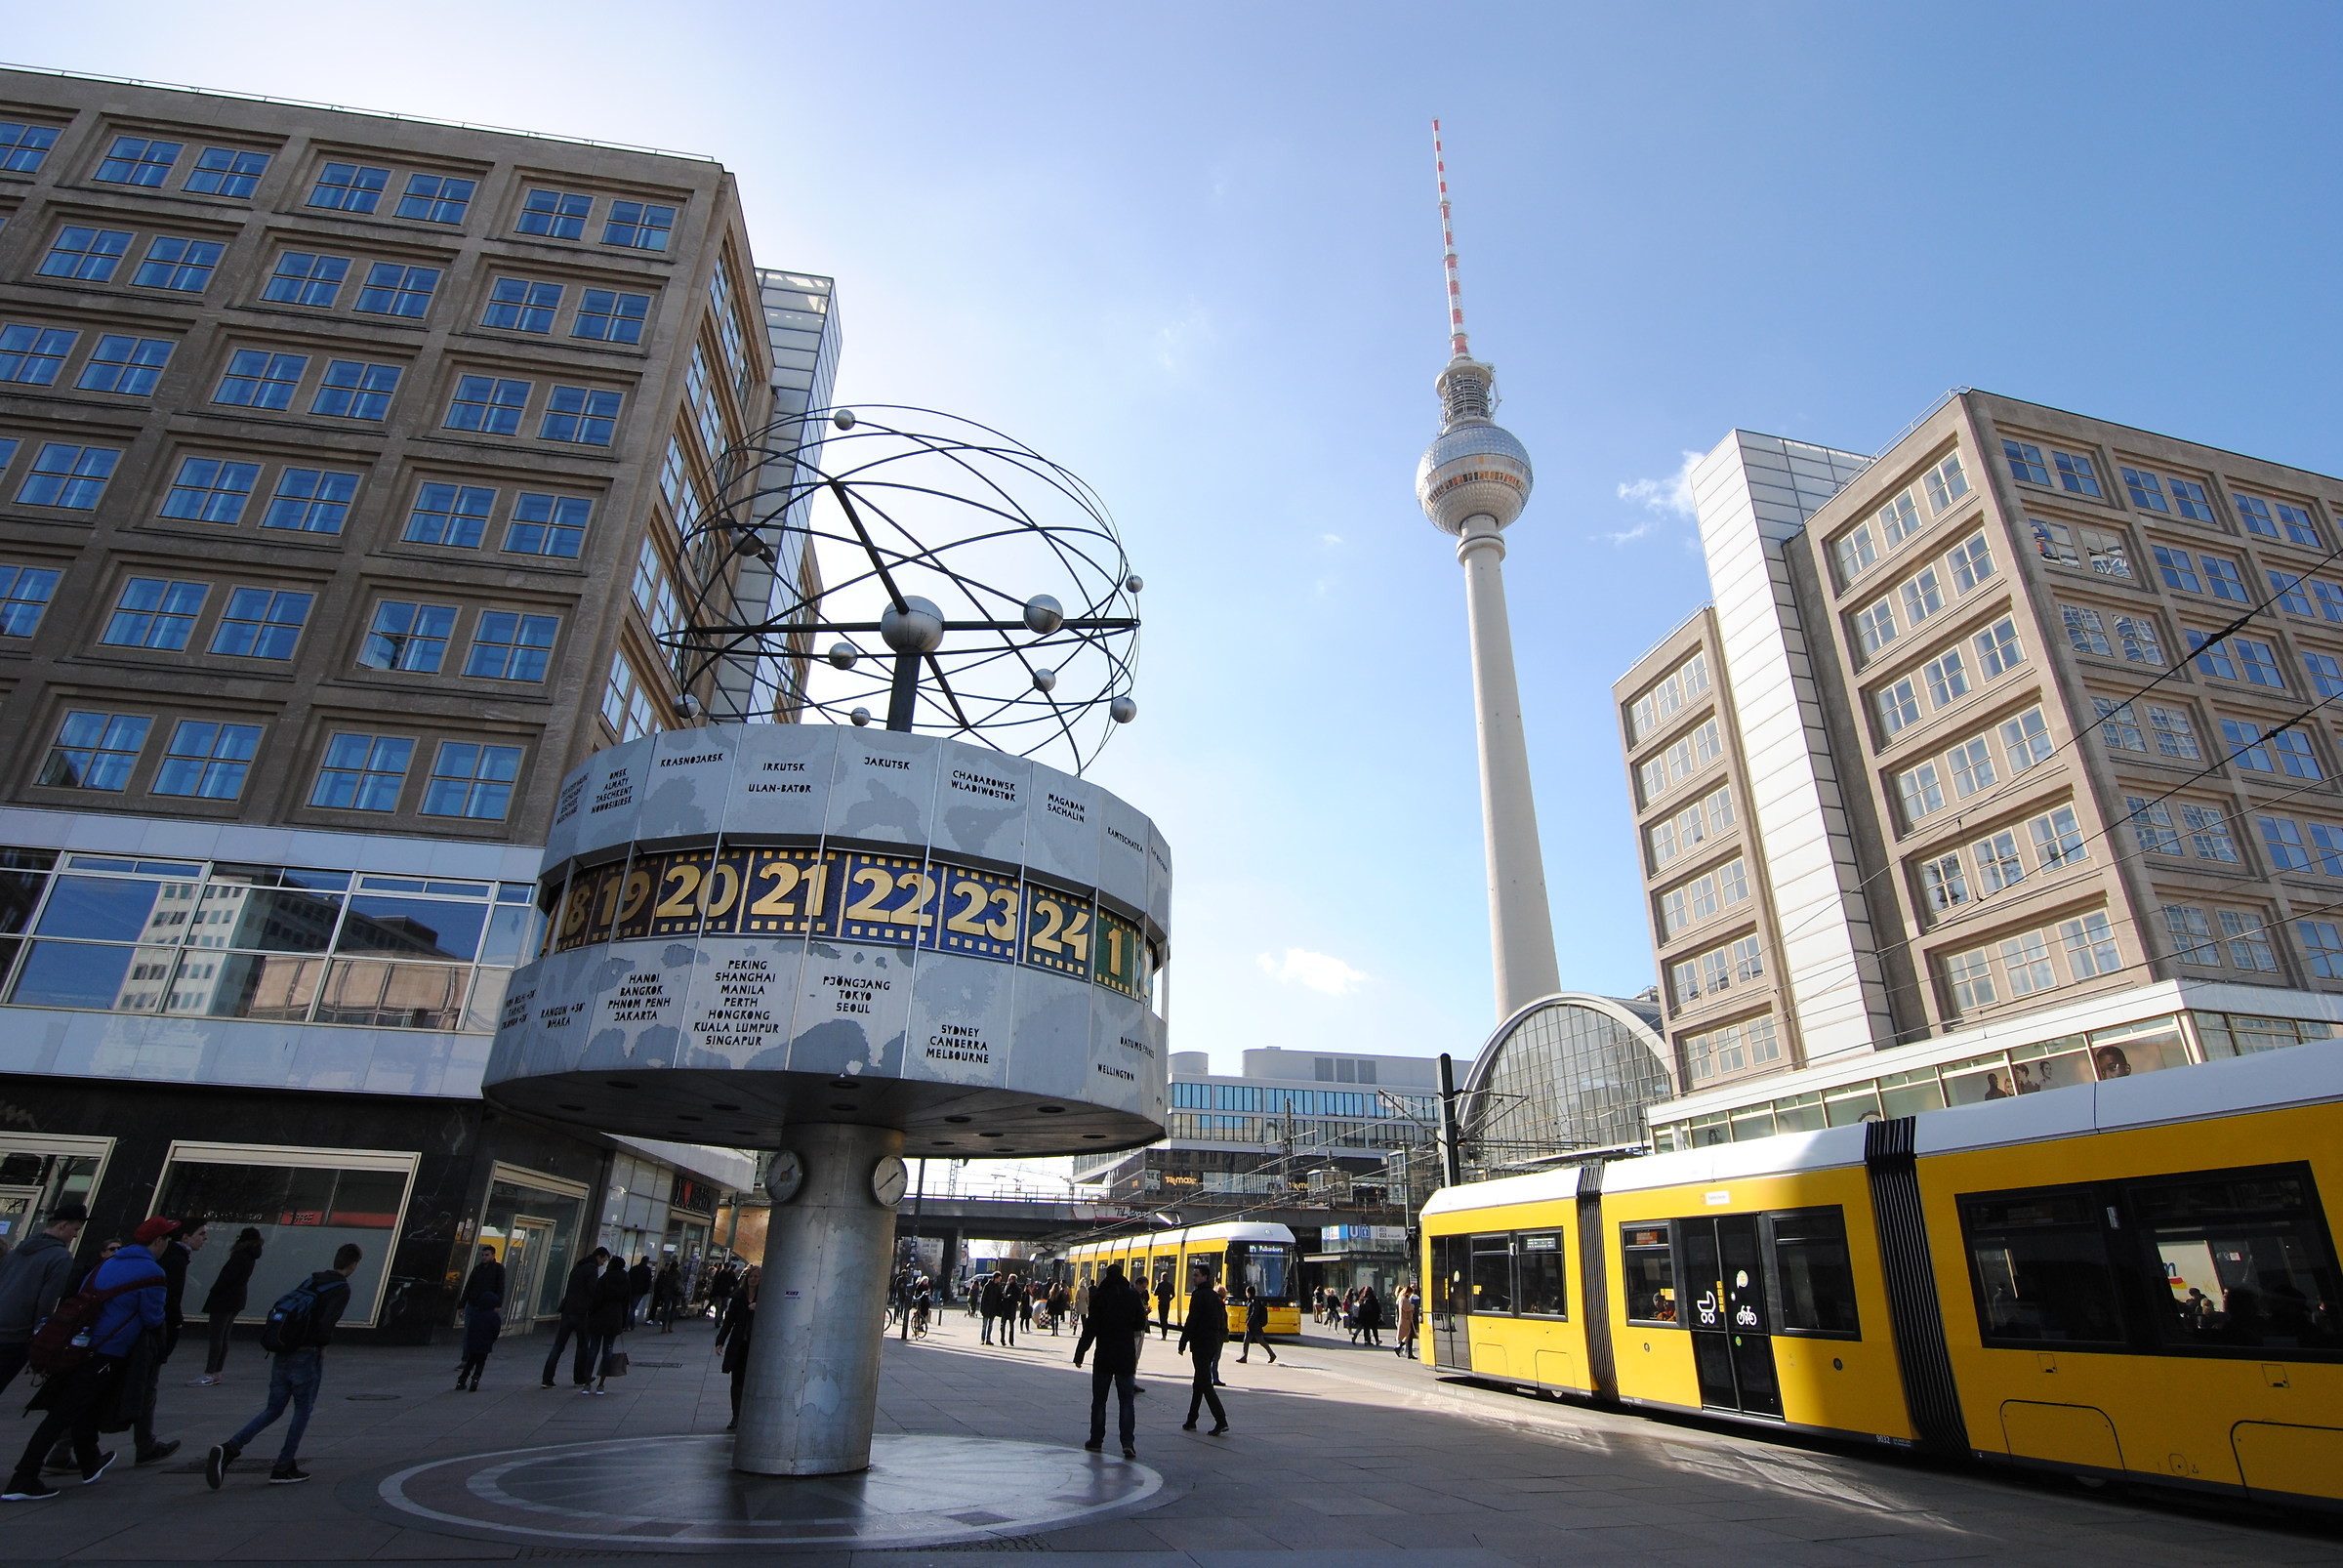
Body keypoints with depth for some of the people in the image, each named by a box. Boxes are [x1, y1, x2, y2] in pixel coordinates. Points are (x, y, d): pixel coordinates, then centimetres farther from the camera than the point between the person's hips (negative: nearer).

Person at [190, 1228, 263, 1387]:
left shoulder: (240, 1257, -16)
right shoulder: (250, 1257, 13)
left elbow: (227, 1277, -21)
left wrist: (212, 1295, -9)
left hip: (225, 1300, -10)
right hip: (236, 1301, 10)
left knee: (216, 1338, -9)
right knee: (223, 1338, 12)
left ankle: (209, 1375, -10)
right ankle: (217, 1373, 15)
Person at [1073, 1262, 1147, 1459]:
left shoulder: (1099, 1297, -8)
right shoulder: (1133, 1295, -2)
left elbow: (1090, 1329, -10)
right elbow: (1140, 1325, 4)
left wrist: (1080, 1354, -4)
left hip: (1103, 1356, -1)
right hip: (1126, 1357, 1)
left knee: (1099, 1400, 12)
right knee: (1127, 1400, 6)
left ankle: (1096, 1440, 17)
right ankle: (1128, 1442, -5)